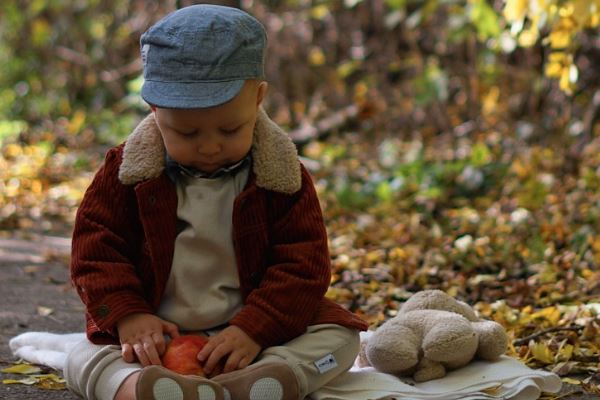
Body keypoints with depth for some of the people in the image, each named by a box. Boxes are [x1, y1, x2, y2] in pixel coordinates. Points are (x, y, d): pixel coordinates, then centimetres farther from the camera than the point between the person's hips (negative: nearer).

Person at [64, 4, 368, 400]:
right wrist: (128, 317, -16)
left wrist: (253, 330, -20)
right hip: (159, 336, 1)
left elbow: (303, 264, -7)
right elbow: (96, 249, 0)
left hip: (258, 329, 0)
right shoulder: (127, 171, -1)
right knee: (85, 357, -21)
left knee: (340, 334, -20)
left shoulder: (282, 176, -4)